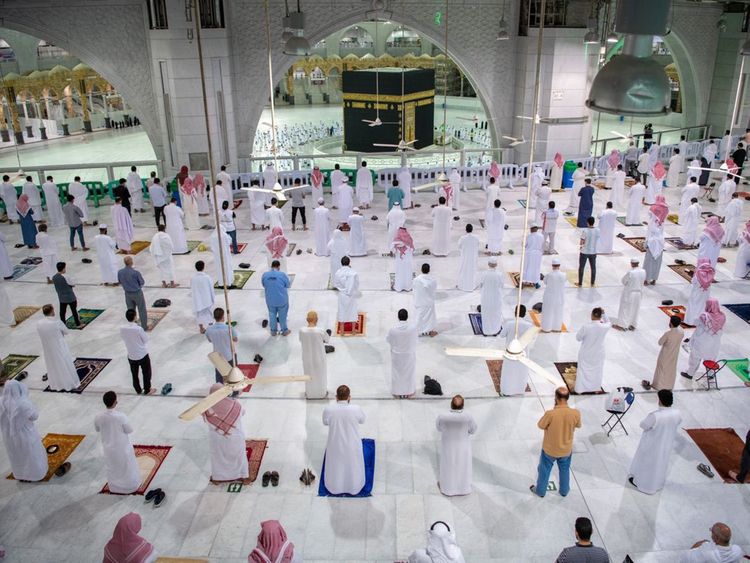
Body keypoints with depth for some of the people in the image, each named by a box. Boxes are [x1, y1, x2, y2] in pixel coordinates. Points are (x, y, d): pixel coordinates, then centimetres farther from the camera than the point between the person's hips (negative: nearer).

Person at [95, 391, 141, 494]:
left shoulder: (98, 417, -21)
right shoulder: (120, 416, -31)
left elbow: (97, 429, 0)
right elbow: (129, 430, -17)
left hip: (109, 448, 3)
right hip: (122, 447, -3)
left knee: (112, 468, 26)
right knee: (127, 467, 21)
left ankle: (114, 488, 45)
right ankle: (130, 486, 39)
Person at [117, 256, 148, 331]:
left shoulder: (120, 272, -11)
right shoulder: (135, 272, -25)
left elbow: (119, 282, 5)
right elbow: (142, 283, -13)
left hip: (128, 293, 4)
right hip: (137, 293, -4)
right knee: (142, 310, 11)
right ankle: (144, 326, 19)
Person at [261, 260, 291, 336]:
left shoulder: (265, 275, -8)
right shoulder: (282, 275, -16)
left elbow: (264, 286, 6)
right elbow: (287, 287, -6)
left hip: (270, 300, 2)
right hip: (282, 300, -2)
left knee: (272, 315, 21)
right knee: (282, 315, 16)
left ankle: (273, 331, 35)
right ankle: (284, 331, 31)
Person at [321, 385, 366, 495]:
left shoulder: (328, 409, -21)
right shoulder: (356, 409, -23)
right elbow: (362, 421, -1)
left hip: (335, 445, 1)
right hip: (352, 445, -1)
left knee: (336, 466, 26)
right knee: (352, 466, 25)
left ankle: (335, 487, 47)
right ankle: (354, 486, 45)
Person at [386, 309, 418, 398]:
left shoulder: (393, 329, -24)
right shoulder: (413, 327, -22)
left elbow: (388, 340, -5)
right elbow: (415, 338, -3)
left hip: (397, 355, -1)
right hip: (410, 354, 1)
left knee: (397, 373, 19)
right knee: (409, 373, 20)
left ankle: (398, 393, 33)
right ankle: (409, 392, 35)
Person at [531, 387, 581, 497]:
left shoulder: (550, 414, -33)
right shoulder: (575, 413, -24)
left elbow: (541, 425, -14)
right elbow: (578, 425, -2)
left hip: (550, 449, -2)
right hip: (566, 449, 3)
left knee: (544, 470, 24)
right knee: (564, 470, 30)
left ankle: (540, 491, 44)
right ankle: (564, 491, 51)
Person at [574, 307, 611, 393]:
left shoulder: (585, 327, -29)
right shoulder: (604, 327, -22)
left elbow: (578, 338, -12)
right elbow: (609, 323, 4)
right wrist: (604, 313, -3)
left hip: (586, 353, -2)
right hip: (599, 353, 2)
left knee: (583, 370, 18)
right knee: (597, 370, 24)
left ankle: (580, 389, 30)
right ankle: (595, 388, 41)